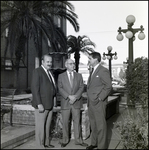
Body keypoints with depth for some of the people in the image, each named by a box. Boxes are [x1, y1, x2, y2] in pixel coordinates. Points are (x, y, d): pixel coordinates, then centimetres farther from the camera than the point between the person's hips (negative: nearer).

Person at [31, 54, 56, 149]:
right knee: (40, 126, 2)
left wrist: (52, 101, 7)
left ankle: (47, 143, 27)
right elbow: (34, 88, -15)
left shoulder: (50, 72, 15)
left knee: (47, 125, 15)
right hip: (42, 104, -7)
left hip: (50, 104, 7)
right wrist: (39, 104, -20)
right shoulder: (37, 71, -9)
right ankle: (41, 145, 14)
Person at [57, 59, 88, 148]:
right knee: (65, 122, 6)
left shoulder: (79, 75, 9)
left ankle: (78, 140, 15)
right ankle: (65, 140, 19)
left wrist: (75, 97, -14)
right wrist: (69, 96, -17)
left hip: (76, 103, 1)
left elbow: (81, 88, 1)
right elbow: (60, 89, -5)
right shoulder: (61, 76, 4)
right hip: (65, 103, -1)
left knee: (77, 122, 5)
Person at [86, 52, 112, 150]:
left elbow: (108, 87, -14)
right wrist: (89, 99, 11)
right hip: (91, 103, 8)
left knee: (101, 125, 1)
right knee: (93, 125, 17)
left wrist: (100, 98, -15)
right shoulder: (93, 71, 15)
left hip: (98, 103, -8)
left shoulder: (103, 71, -11)